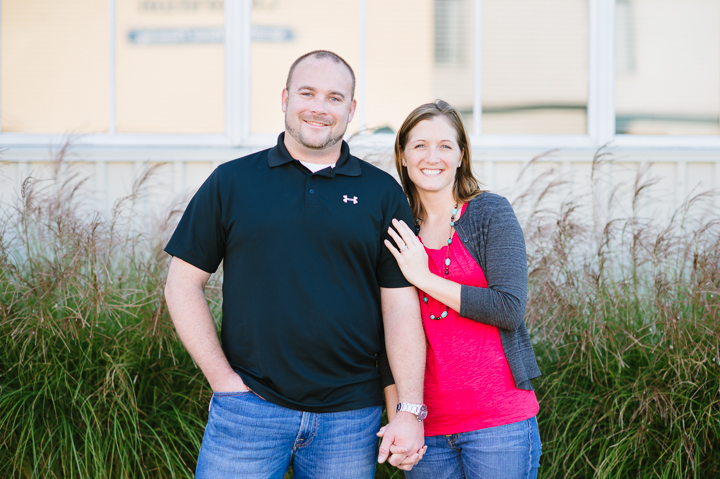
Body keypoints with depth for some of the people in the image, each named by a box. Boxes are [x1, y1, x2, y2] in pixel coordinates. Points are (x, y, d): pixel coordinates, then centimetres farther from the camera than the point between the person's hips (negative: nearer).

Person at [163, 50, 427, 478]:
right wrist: (223, 379, -2)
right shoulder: (232, 182, 4)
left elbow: (401, 305, 3)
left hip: (349, 418, 1)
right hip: (248, 407, 0)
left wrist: (410, 410, -3)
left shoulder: (383, 193, 6)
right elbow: (183, 284, 5)